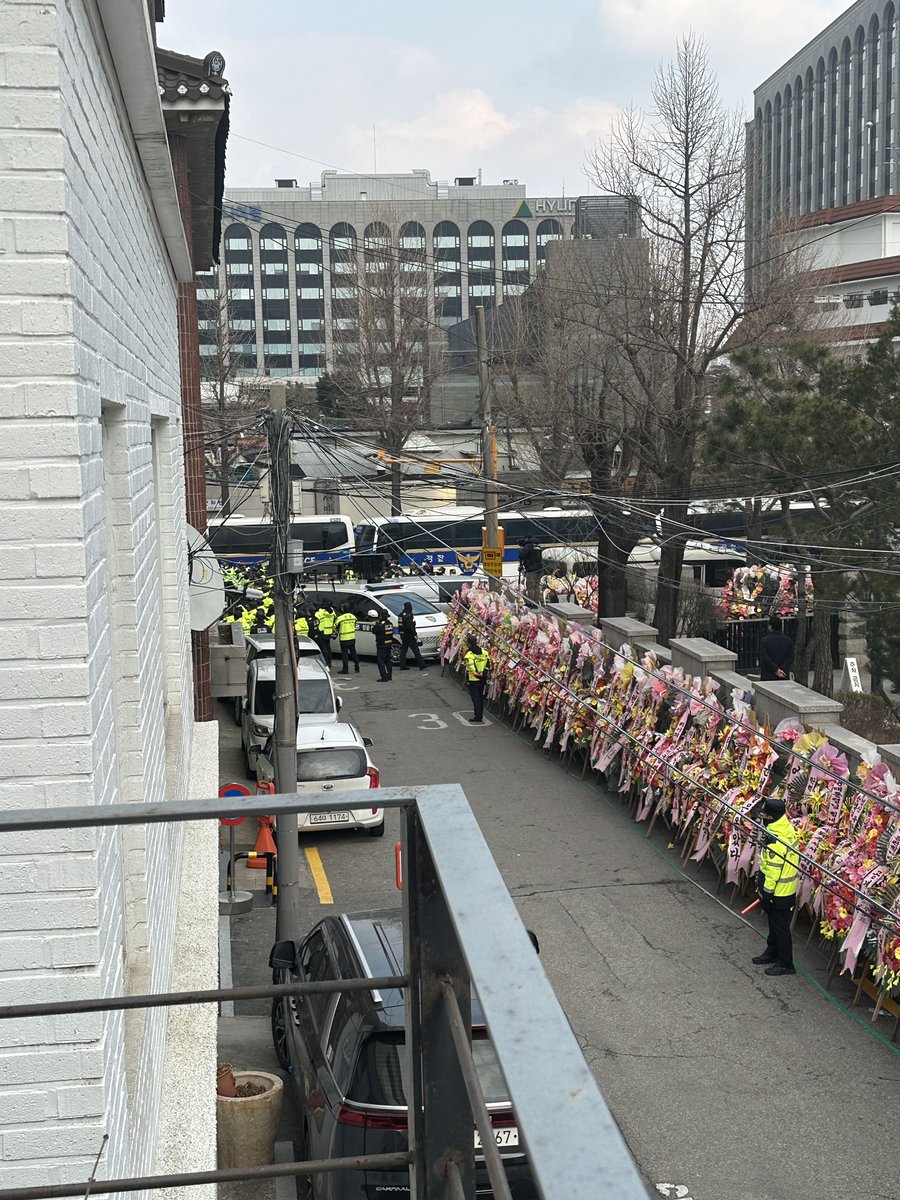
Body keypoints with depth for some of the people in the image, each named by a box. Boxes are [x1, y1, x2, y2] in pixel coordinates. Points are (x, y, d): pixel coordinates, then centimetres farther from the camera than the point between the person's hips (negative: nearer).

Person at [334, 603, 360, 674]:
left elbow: (335, 627, -3)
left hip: (344, 639, -6)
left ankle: (345, 669, 2)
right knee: (353, 653, 16)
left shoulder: (340, 618, -16)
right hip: (352, 638, 6)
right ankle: (357, 668, 22)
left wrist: (336, 631, 18)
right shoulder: (353, 617, 2)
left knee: (345, 654, 1)